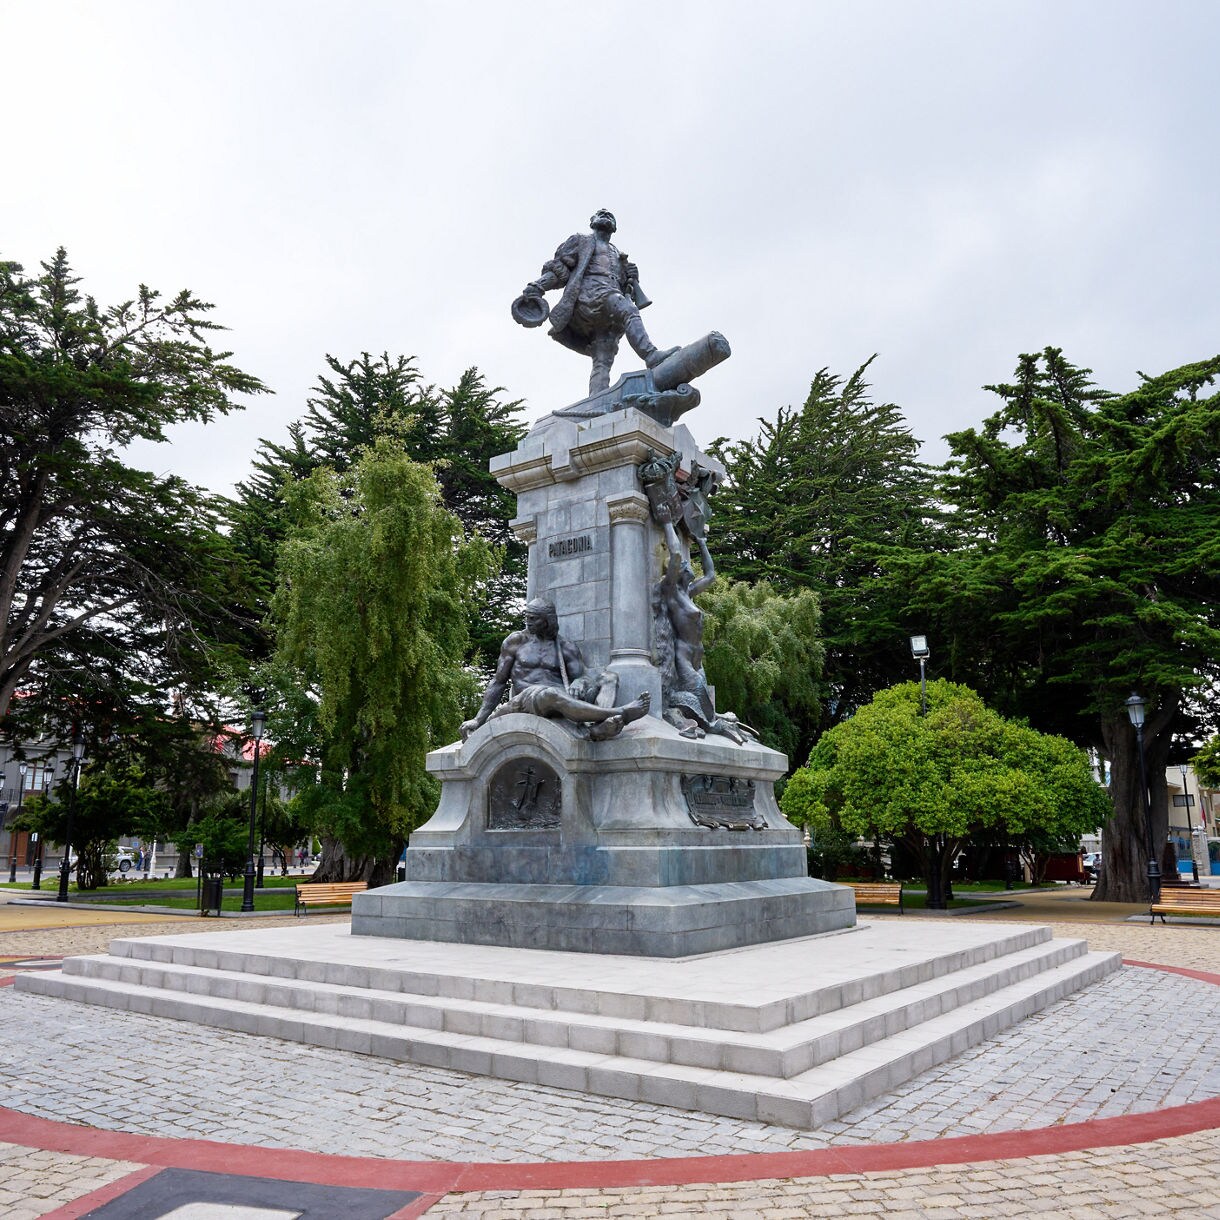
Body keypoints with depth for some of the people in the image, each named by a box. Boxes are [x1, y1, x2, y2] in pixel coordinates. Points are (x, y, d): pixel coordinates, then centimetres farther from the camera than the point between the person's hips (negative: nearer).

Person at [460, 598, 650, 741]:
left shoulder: (567, 647, 16)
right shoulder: (516, 641, 15)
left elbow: (582, 675, 3)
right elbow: (498, 682, 15)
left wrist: (579, 683, -24)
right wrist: (478, 719, 8)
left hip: (560, 696, 3)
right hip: (527, 698, -3)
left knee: (600, 681, -25)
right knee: (551, 694, -40)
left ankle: (598, 727, -56)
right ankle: (619, 714, -48)